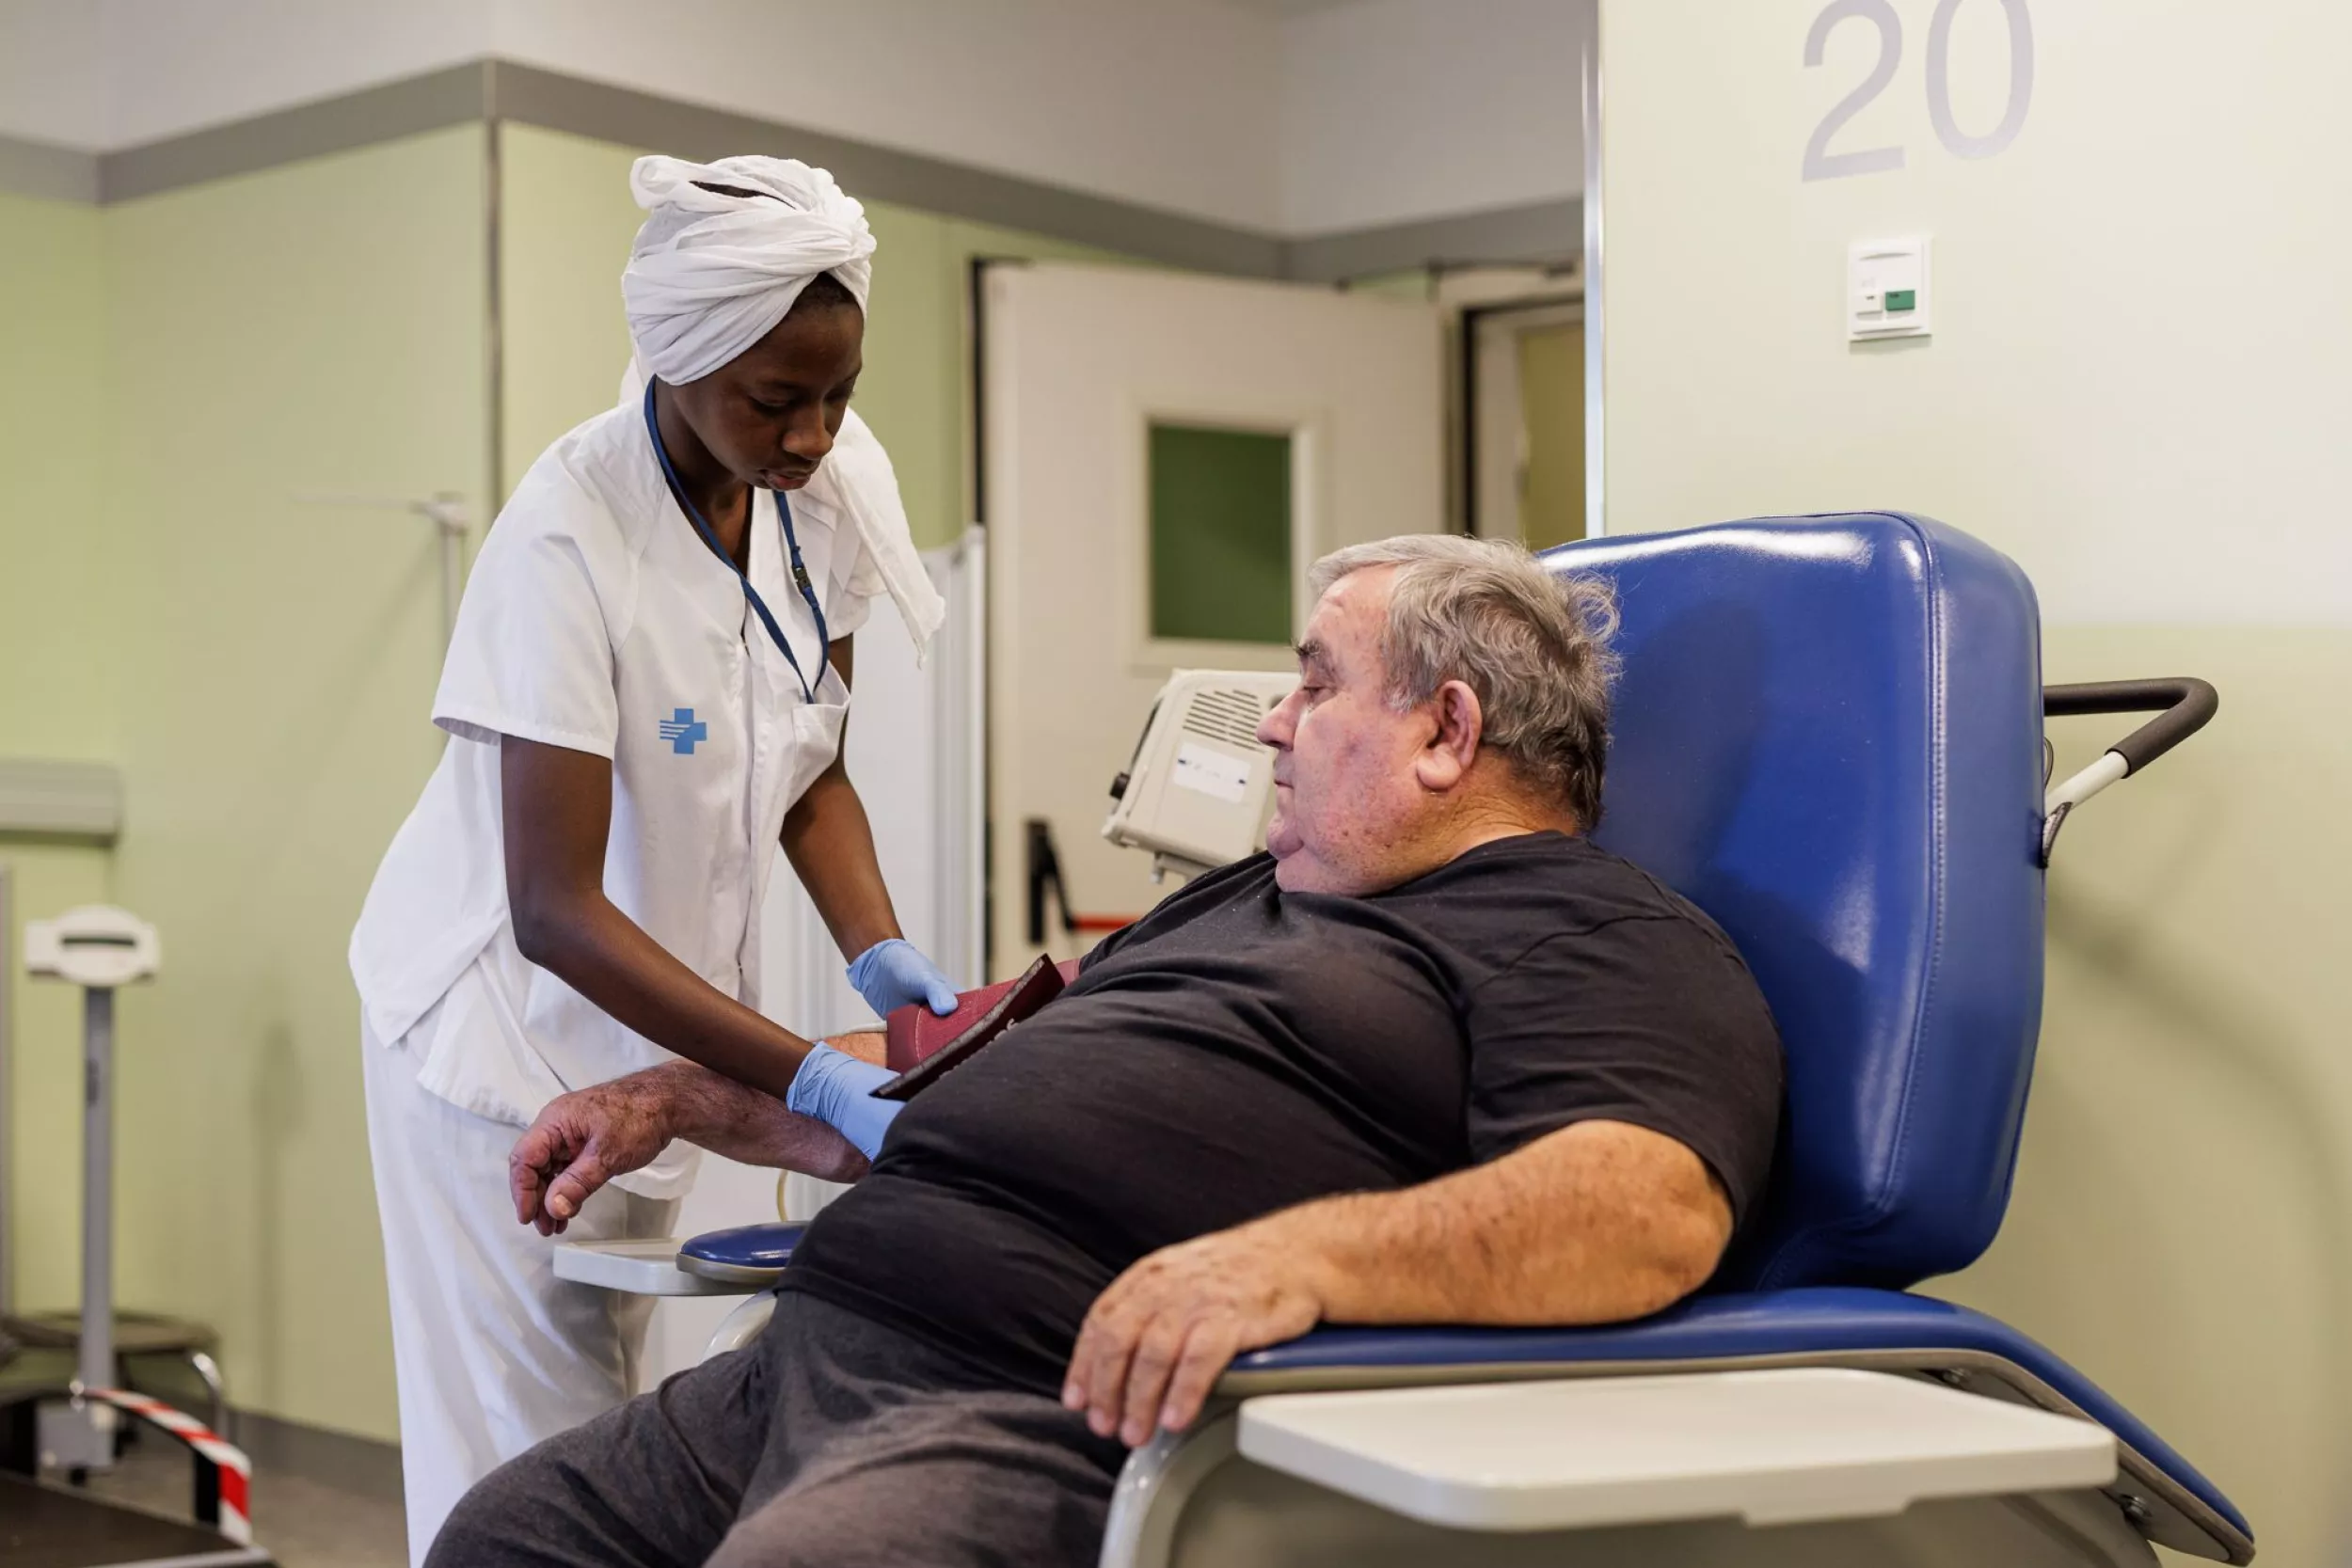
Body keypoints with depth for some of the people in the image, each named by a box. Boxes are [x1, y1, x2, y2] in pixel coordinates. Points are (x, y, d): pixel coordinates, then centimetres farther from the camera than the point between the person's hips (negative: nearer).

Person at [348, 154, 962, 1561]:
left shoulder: (841, 483, -8)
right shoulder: (570, 538, -26)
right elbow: (555, 912, -28)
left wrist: (878, 952, -14)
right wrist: (809, 1077, -36)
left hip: (663, 1025, 5)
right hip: (515, 1015, -5)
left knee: (611, 1425, 11)